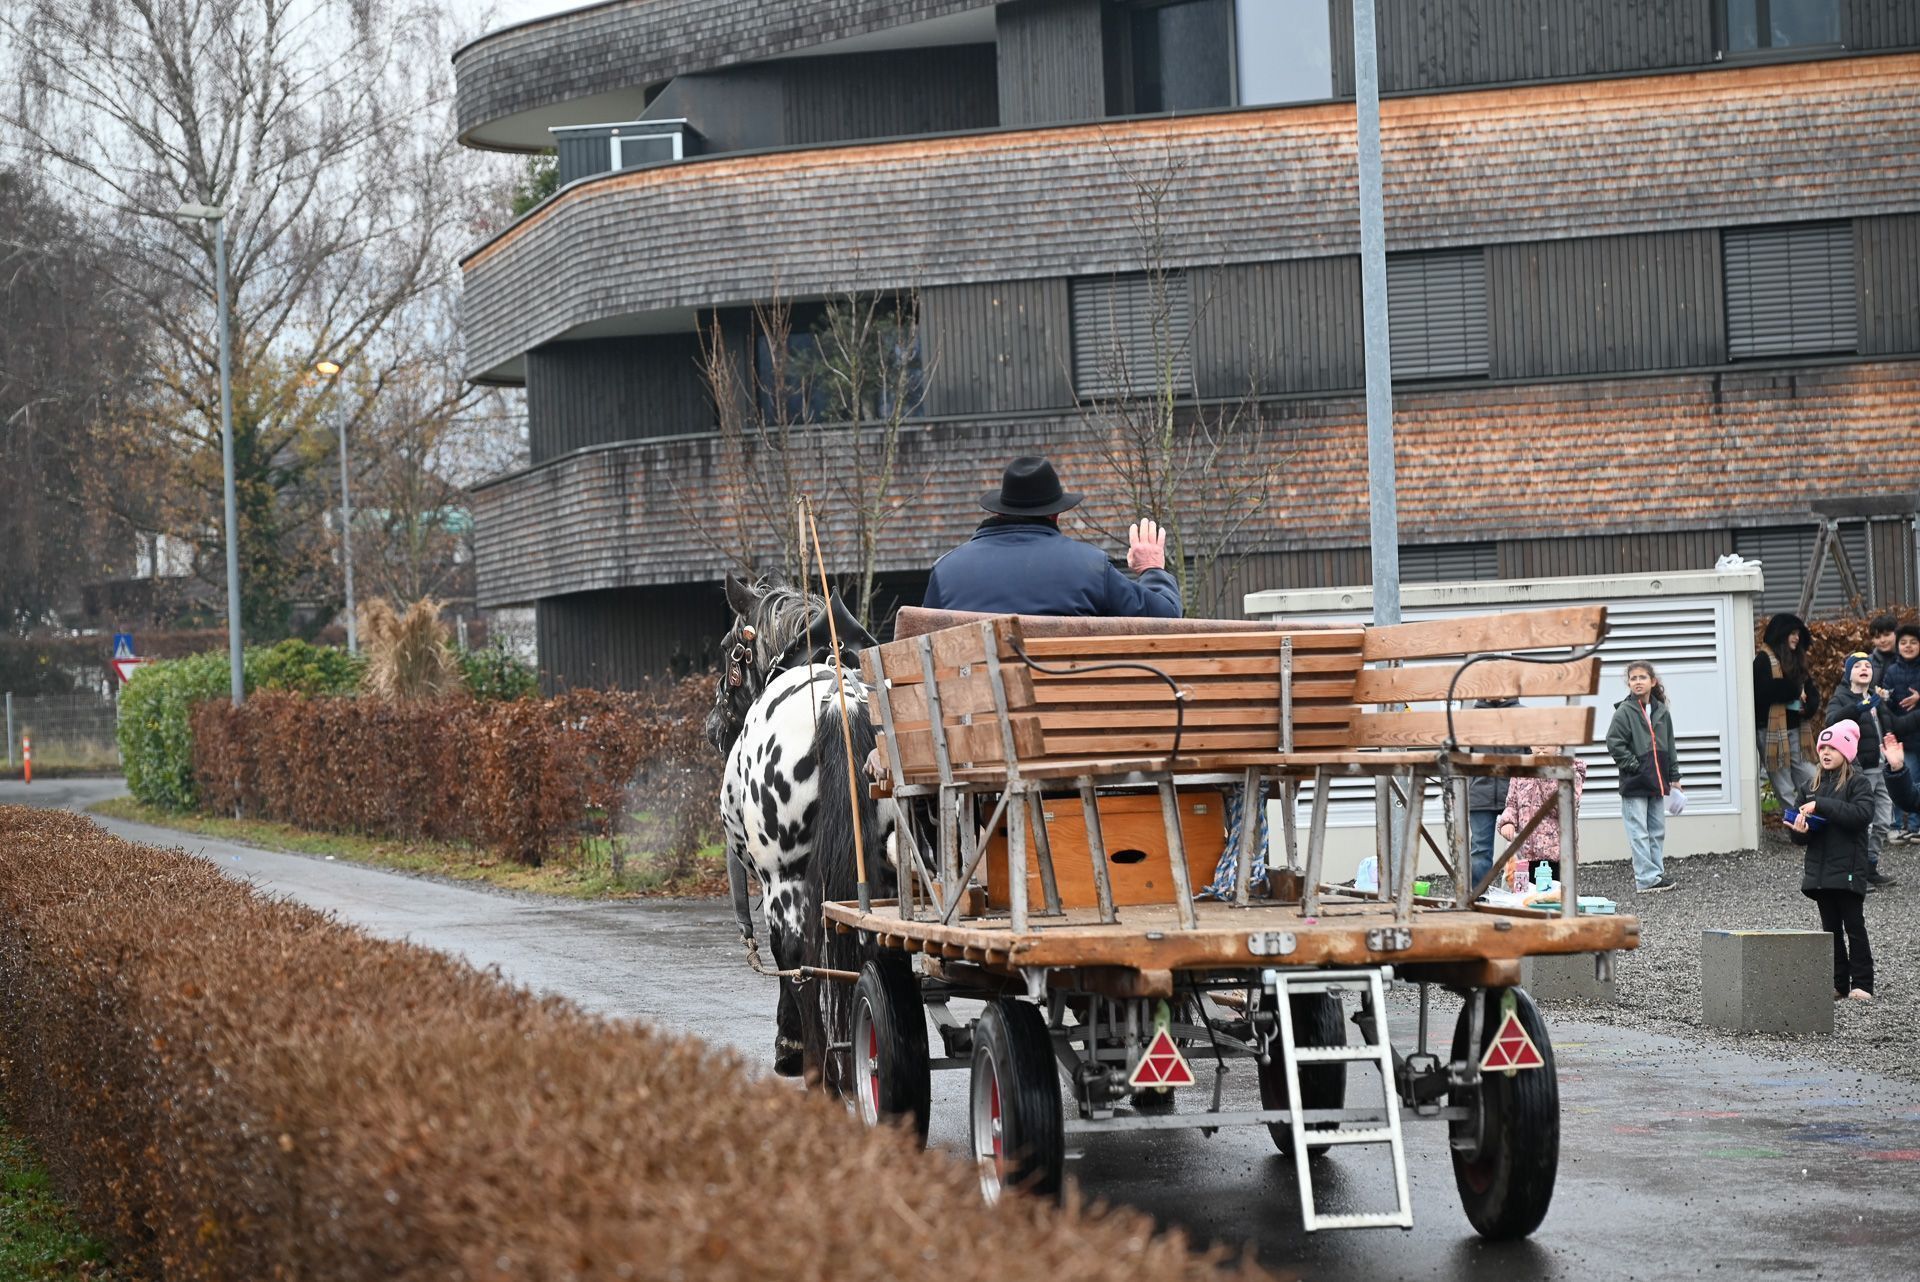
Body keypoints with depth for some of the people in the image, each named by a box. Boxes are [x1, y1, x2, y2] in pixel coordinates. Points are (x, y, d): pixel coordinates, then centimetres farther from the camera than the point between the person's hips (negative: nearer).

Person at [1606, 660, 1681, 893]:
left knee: (1657, 831, 11)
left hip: (1656, 782, 6)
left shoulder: (1661, 712, 10)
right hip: (1634, 785, -6)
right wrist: (1633, 766, -14)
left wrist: (1674, 777, 16)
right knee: (1639, 833, -5)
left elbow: (1669, 746, 17)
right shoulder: (1624, 711, -7)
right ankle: (1647, 879, -6)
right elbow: (1614, 743, -11)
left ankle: (1656, 874, 19)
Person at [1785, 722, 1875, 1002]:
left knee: (1854, 926, -3)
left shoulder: (1858, 784, -4)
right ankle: (1838, 983, 12)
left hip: (1848, 868, -6)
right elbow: (1801, 838, 17)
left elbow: (1862, 814, -23)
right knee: (1831, 928, 8)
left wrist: (1821, 806, -24)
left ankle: (1862, 983, 1)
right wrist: (1799, 830, -8)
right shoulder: (1812, 787, 13)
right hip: (1819, 870, 6)